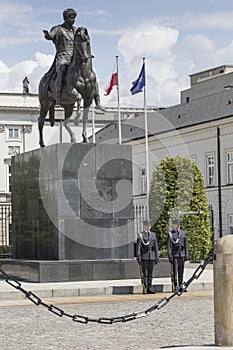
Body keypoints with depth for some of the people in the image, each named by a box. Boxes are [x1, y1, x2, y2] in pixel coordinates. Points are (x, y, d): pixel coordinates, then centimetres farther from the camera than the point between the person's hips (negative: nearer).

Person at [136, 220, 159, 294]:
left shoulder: (153, 234, 13)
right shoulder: (141, 235, -1)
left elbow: (156, 246, 14)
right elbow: (138, 247, -4)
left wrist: (157, 257, 9)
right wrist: (138, 257, -11)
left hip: (152, 256, 4)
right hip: (144, 256, -4)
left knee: (150, 273, 6)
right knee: (145, 274, -5)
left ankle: (150, 288, 10)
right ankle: (145, 288, -5)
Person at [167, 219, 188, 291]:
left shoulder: (183, 233, 10)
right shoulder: (170, 233, 0)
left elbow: (186, 244, 12)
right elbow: (168, 245, -4)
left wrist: (186, 254, 5)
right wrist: (170, 255, -12)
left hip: (182, 254, 3)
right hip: (175, 255, -3)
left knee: (181, 271, 6)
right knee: (175, 270, -7)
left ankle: (180, 285, 13)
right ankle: (176, 286, -7)